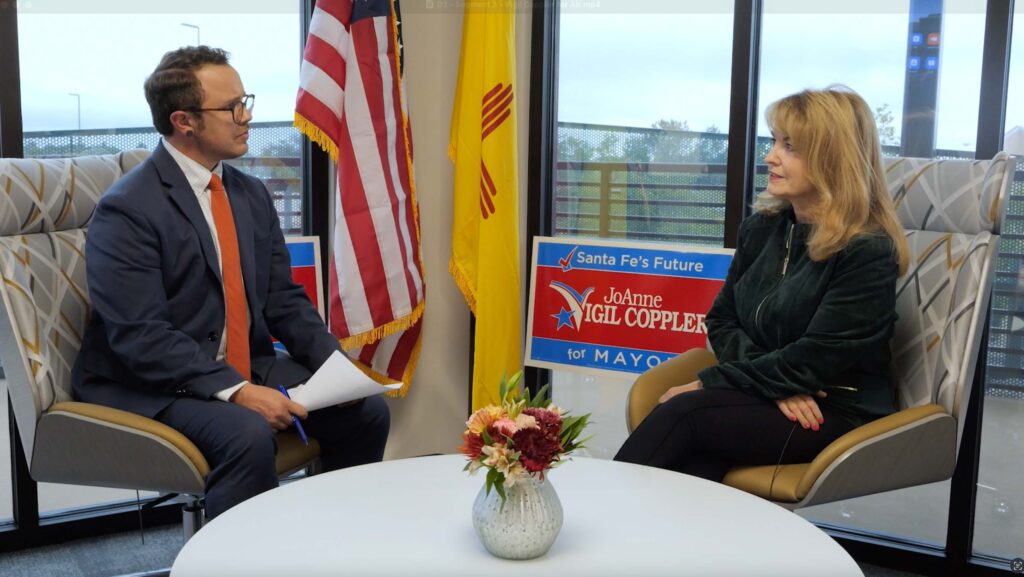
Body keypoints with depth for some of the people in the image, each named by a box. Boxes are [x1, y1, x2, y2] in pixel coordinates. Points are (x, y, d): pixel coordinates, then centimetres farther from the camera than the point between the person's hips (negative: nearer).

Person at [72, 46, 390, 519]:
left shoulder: (252, 195, 8)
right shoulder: (127, 210, -14)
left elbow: (283, 300, 9)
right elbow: (141, 336, -21)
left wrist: (336, 366, -6)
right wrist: (234, 391, -29)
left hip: (247, 369, 7)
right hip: (151, 387, -6)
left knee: (366, 410, -8)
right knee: (248, 435, -34)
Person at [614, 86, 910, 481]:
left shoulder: (868, 252, -12)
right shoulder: (762, 228, 8)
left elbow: (813, 360, -16)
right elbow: (720, 320, 8)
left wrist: (709, 382, -14)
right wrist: (776, 383, -10)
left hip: (839, 411, -5)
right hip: (768, 396, 5)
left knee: (683, 412, -29)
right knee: (695, 462, -30)